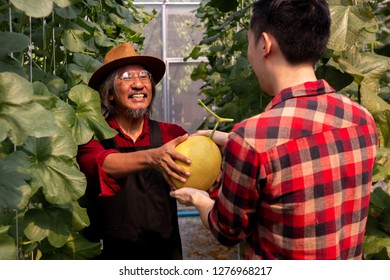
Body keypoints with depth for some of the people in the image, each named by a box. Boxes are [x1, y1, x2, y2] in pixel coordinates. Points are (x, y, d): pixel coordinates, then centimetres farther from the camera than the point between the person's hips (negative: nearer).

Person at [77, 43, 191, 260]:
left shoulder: (169, 134, -3)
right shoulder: (93, 136, -9)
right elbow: (101, 165, -28)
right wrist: (151, 157, -46)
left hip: (166, 252, 2)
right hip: (110, 252, -2)